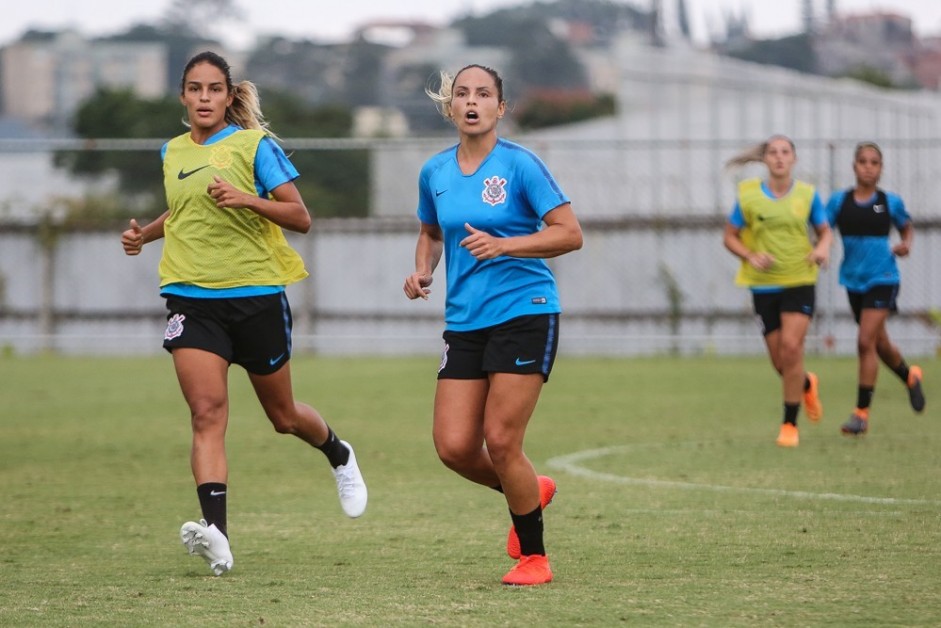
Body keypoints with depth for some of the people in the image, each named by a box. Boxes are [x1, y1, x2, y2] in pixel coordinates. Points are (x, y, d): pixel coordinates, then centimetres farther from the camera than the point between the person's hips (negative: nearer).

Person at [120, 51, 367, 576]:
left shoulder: (255, 145, -4)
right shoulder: (173, 152, 11)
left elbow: (300, 217, -8)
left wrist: (247, 199, -23)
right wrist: (147, 232, 13)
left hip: (256, 295, -3)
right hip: (191, 297, 3)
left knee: (283, 415, 12)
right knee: (207, 413, -16)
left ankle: (339, 455, 46)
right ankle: (216, 534, -27)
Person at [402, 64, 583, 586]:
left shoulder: (519, 165, -8)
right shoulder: (434, 172, 8)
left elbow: (570, 233, -10)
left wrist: (503, 245, -21)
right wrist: (422, 270, 5)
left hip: (524, 313, -5)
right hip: (464, 322, 5)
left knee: (500, 442, -10)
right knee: (453, 446, -3)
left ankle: (533, 556, 8)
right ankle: (528, 491, 28)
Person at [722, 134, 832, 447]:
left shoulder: (807, 195, -1)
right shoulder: (747, 195, -2)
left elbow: (825, 230, 11)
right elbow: (729, 237, 5)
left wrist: (823, 248, -12)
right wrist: (751, 257, -13)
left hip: (799, 282, -1)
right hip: (763, 284, 1)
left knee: (791, 347, -17)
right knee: (779, 360, 4)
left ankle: (790, 424, -5)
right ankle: (807, 385, 41)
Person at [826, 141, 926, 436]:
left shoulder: (890, 202, -2)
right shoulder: (839, 200, -1)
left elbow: (907, 226, 14)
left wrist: (906, 243, -5)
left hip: (883, 278, -3)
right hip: (854, 280, 3)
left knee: (866, 342, -15)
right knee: (880, 343, 18)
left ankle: (861, 412, -10)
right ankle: (910, 377, 48)